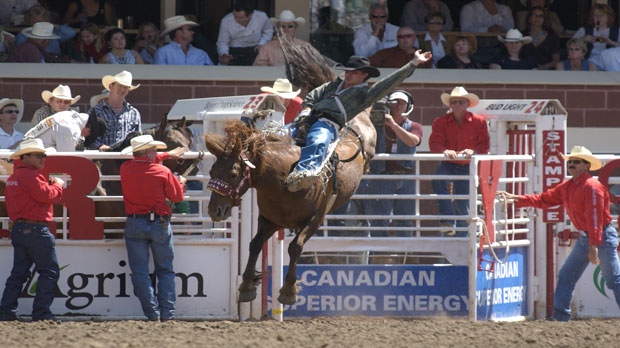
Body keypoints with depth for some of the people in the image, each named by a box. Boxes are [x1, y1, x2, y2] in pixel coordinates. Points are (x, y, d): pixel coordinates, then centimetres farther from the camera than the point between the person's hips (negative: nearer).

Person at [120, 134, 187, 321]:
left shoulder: (126, 169, -2)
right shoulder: (163, 172, -9)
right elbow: (177, 197, 1)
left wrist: (168, 155, 29)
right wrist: (180, 182, 24)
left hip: (135, 224, 1)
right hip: (159, 223, -1)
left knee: (140, 272, 4)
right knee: (165, 271, 10)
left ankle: (152, 313, -2)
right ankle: (167, 313, 4)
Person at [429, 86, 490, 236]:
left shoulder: (478, 122, 0)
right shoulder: (441, 122, 1)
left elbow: (485, 145, -5)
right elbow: (434, 143, -9)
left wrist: (473, 151, -27)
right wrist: (444, 151, -33)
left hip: (467, 167, 0)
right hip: (447, 165, 0)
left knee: (463, 206, 4)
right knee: (438, 181, -35)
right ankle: (447, 221, -36)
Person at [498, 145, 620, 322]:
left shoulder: (592, 187, -19)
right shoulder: (566, 187, 8)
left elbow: (595, 218, -24)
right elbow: (543, 199, 12)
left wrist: (594, 246, -27)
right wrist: (516, 199, 5)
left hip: (603, 237, -9)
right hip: (584, 237, 9)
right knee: (566, 276, 9)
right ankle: (560, 316, 14)